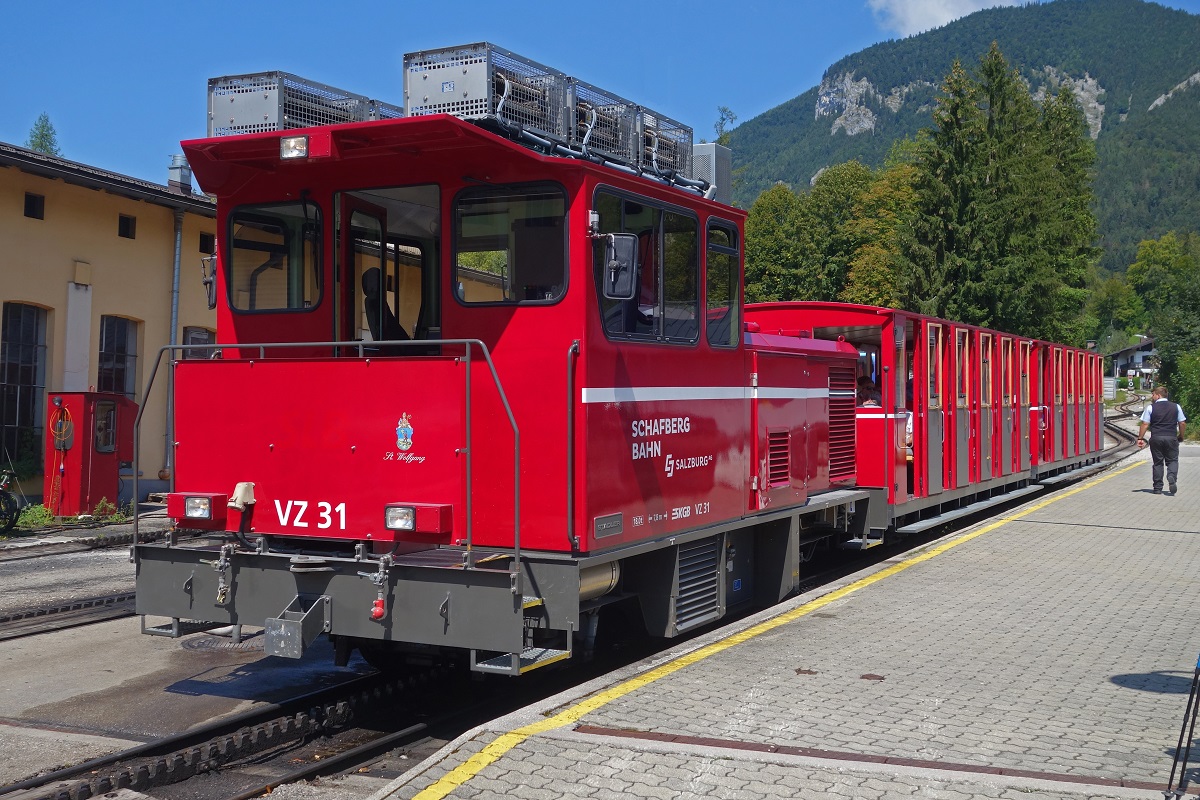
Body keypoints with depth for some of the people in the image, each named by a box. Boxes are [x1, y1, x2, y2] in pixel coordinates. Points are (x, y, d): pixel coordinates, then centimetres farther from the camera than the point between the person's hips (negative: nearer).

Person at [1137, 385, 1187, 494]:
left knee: (1158, 463, 8)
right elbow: (1182, 423, 6)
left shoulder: (1150, 408, -2)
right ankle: (1171, 477, -18)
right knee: (1172, 460, 11)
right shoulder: (1176, 407, 4)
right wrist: (1181, 436, 20)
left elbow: (1145, 424, -5)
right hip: (1171, 438, 1)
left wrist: (1140, 438, 1)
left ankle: (1158, 488, 9)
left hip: (1156, 438, -1)